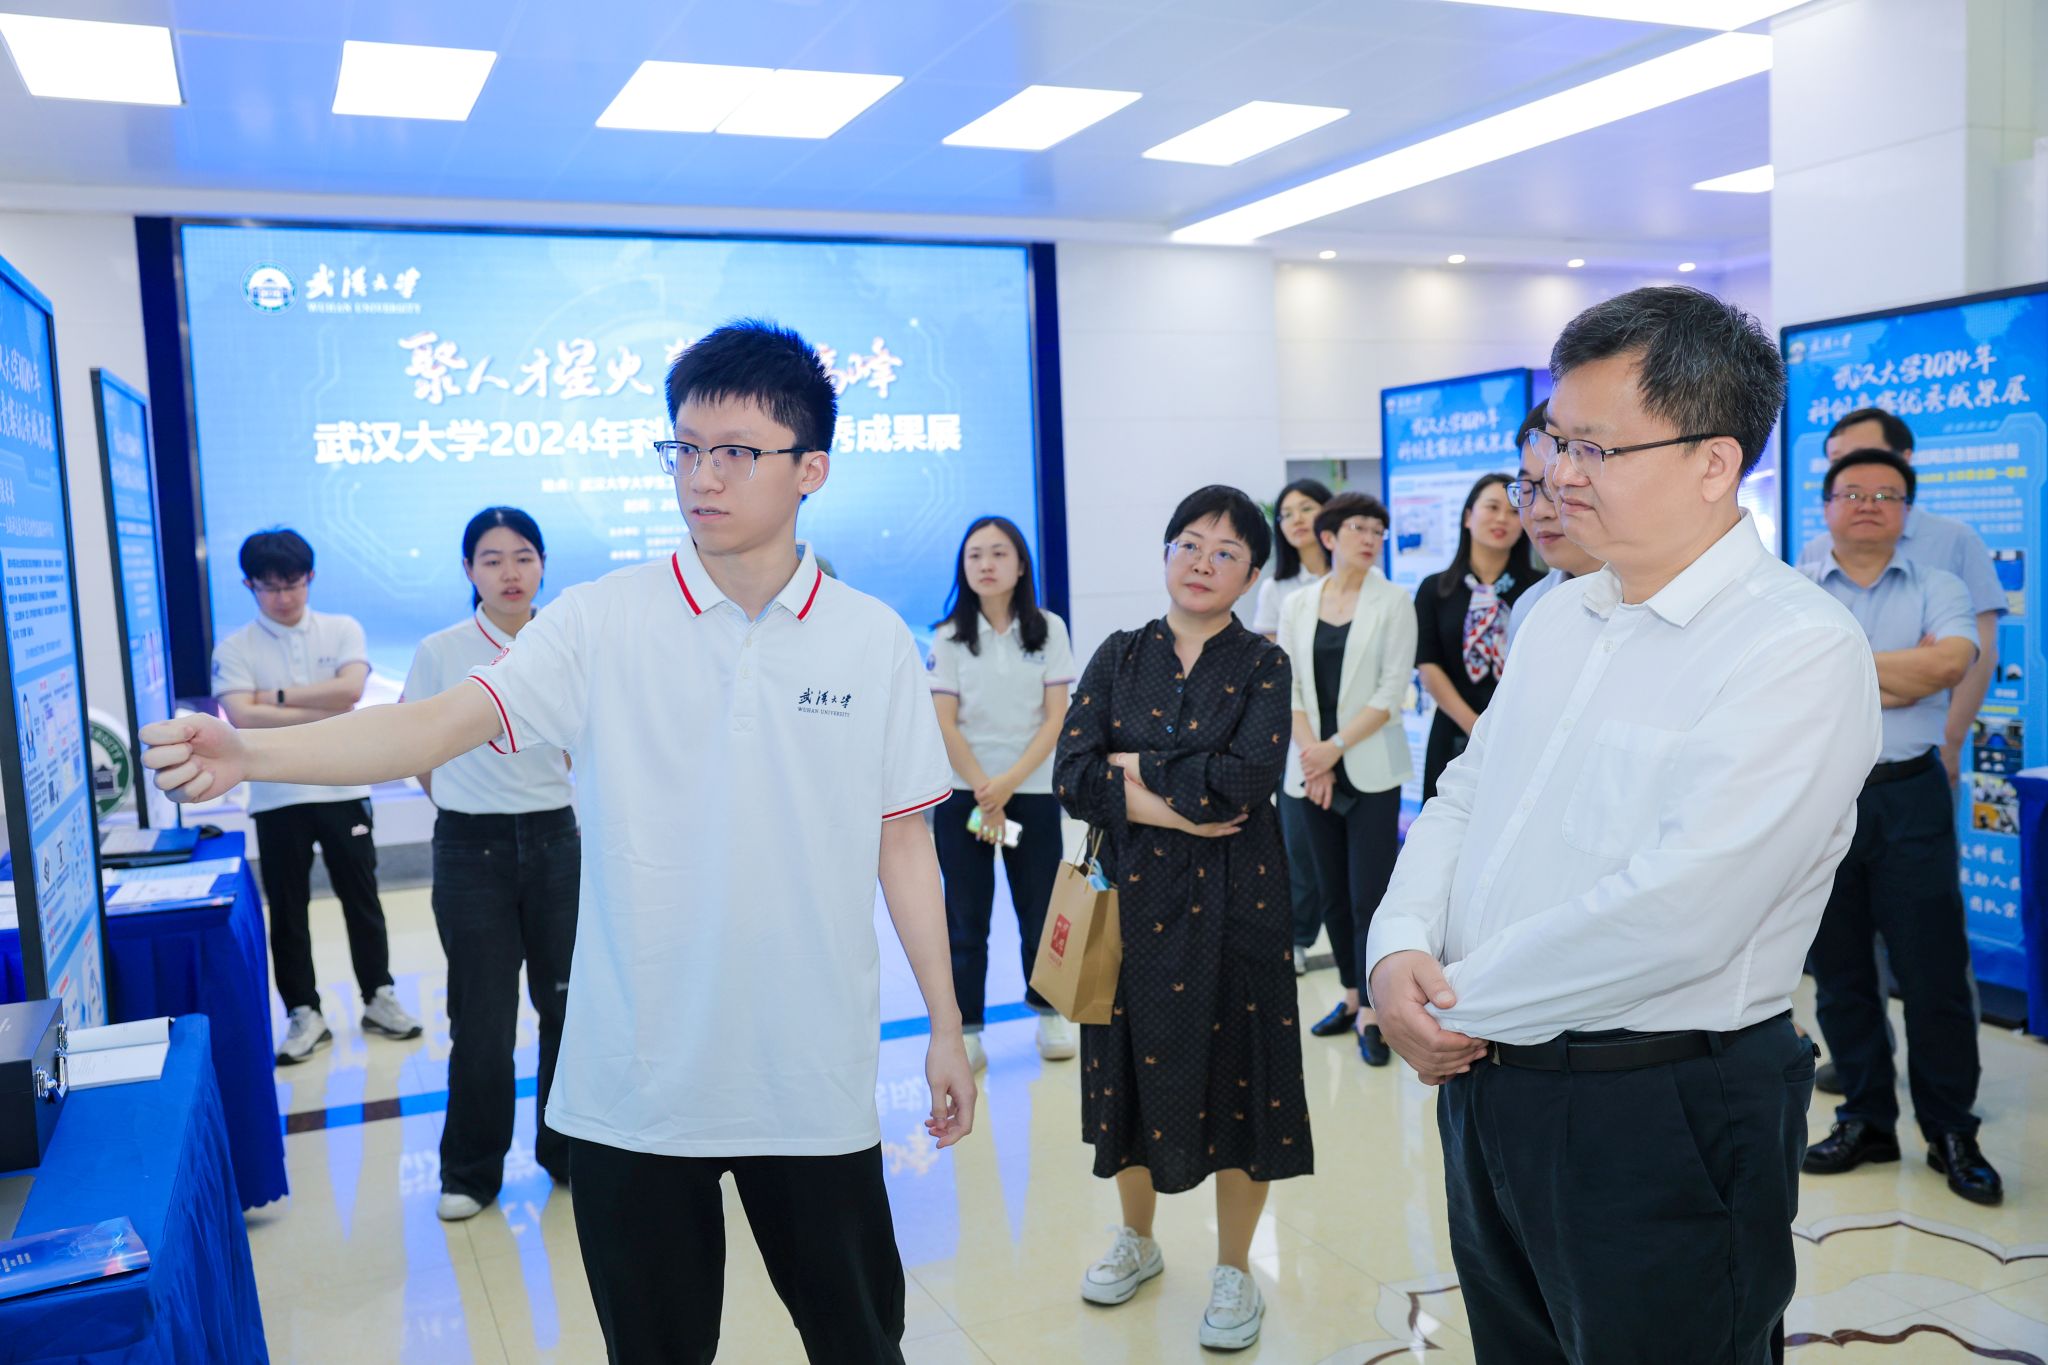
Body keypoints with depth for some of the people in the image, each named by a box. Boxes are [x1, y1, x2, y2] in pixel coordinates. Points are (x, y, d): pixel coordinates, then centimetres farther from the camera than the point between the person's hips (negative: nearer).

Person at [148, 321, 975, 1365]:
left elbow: (902, 843, 3)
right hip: (636, 1082, 0)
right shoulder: (601, 624, -4)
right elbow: (441, 724, -14)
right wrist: (246, 752, -30)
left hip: (815, 1081, 1)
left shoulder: (875, 642, -2)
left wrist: (947, 1027, 5)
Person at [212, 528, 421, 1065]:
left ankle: (379, 999, 24)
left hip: (343, 789, 0)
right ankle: (304, 1015, 20)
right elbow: (242, 717, -15)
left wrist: (279, 696, -12)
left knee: (362, 900, 10)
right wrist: (325, 713, -16)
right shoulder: (234, 649, -1)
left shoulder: (343, 630, 2)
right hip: (277, 799, 0)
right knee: (288, 911, 8)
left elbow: (350, 689, -14)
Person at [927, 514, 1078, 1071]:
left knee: (1039, 907, 7)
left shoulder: (1048, 629, -1)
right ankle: (965, 1027, 14)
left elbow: (1056, 719, -5)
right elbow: (945, 724, -4)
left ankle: (1049, 1012, 25)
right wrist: (983, 791, -10)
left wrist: (1007, 784, -13)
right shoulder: (949, 637, -1)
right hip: (963, 793, 0)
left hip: (1032, 790, 0)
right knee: (966, 916, 4)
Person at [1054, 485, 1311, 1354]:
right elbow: (1072, 778, -8)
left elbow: (1247, 777, -20)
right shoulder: (1120, 657, 3)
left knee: (1234, 1074, 6)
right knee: (1133, 1064, 15)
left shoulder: (1262, 666, -3)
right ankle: (1137, 1239, 38)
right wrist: (1171, 809, -17)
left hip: (1232, 900, -2)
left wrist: (1138, 768, -13)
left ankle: (1234, 1269, 26)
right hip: (1133, 893, 3)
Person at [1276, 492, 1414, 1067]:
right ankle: (1351, 996, 25)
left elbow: (1391, 692, -8)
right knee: (1333, 893, 11)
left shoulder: (1392, 603, -1)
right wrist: (1310, 753, -8)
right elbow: (1288, 689, 5)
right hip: (1315, 773, 3)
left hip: (1370, 770, -3)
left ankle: (1371, 1014, 4)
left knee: (1369, 894, -6)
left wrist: (1334, 747, -13)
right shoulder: (1297, 606, 8)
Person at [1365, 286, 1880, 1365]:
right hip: (1484, 1082, 7)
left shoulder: (1800, 649, -18)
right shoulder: (1560, 615, 9)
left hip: (1659, 1116, -7)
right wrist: (1399, 947, -8)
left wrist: (1465, 1002, -16)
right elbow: (1462, 797, 11)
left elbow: (1675, 917, -26)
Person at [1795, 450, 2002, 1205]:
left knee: (1934, 970, 3)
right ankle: (1866, 1119, 24)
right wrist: (1900, 678, -11)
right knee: (1839, 970, 10)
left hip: (1908, 796, -1)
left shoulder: (1937, 589, 5)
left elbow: (1951, 662, -14)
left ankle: (1952, 1133, 18)